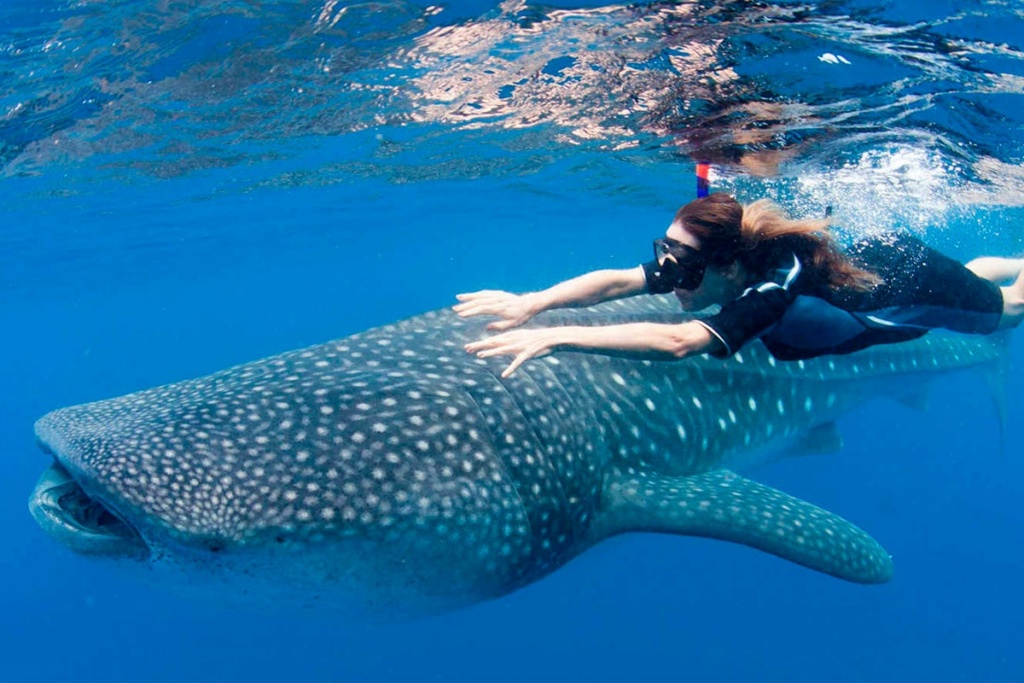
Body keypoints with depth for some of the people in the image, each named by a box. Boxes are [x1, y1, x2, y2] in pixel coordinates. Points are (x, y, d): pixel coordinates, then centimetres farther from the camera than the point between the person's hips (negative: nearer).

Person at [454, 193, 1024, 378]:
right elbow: (619, 280, -35)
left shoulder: (771, 292, -48)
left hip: (906, 275, -5)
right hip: (863, 252, 5)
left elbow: (679, 341, -61)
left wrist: (558, 337, -66)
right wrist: (531, 303, -50)